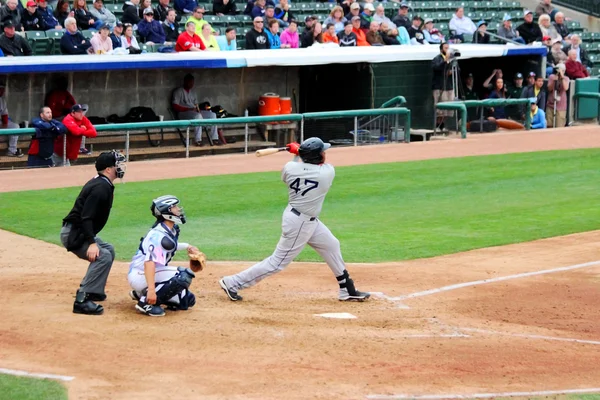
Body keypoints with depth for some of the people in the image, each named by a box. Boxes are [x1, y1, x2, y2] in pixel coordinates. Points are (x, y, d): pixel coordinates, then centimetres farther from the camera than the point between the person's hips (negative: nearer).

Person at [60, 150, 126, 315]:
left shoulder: (101, 183, 12)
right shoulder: (101, 187, -20)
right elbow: (86, 217, -28)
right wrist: (91, 243, -34)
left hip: (80, 232, 11)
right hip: (73, 234, -11)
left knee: (108, 250, 25)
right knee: (103, 256, -23)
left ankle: (92, 291, 27)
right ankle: (82, 301, -28)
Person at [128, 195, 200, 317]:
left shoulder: (172, 230, 6)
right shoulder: (159, 235, -24)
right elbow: (149, 262, -36)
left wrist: (186, 246, 21)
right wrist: (151, 289, -46)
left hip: (155, 273, 10)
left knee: (187, 300, 8)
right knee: (184, 276, -26)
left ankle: (141, 293, 14)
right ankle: (146, 301, -20)